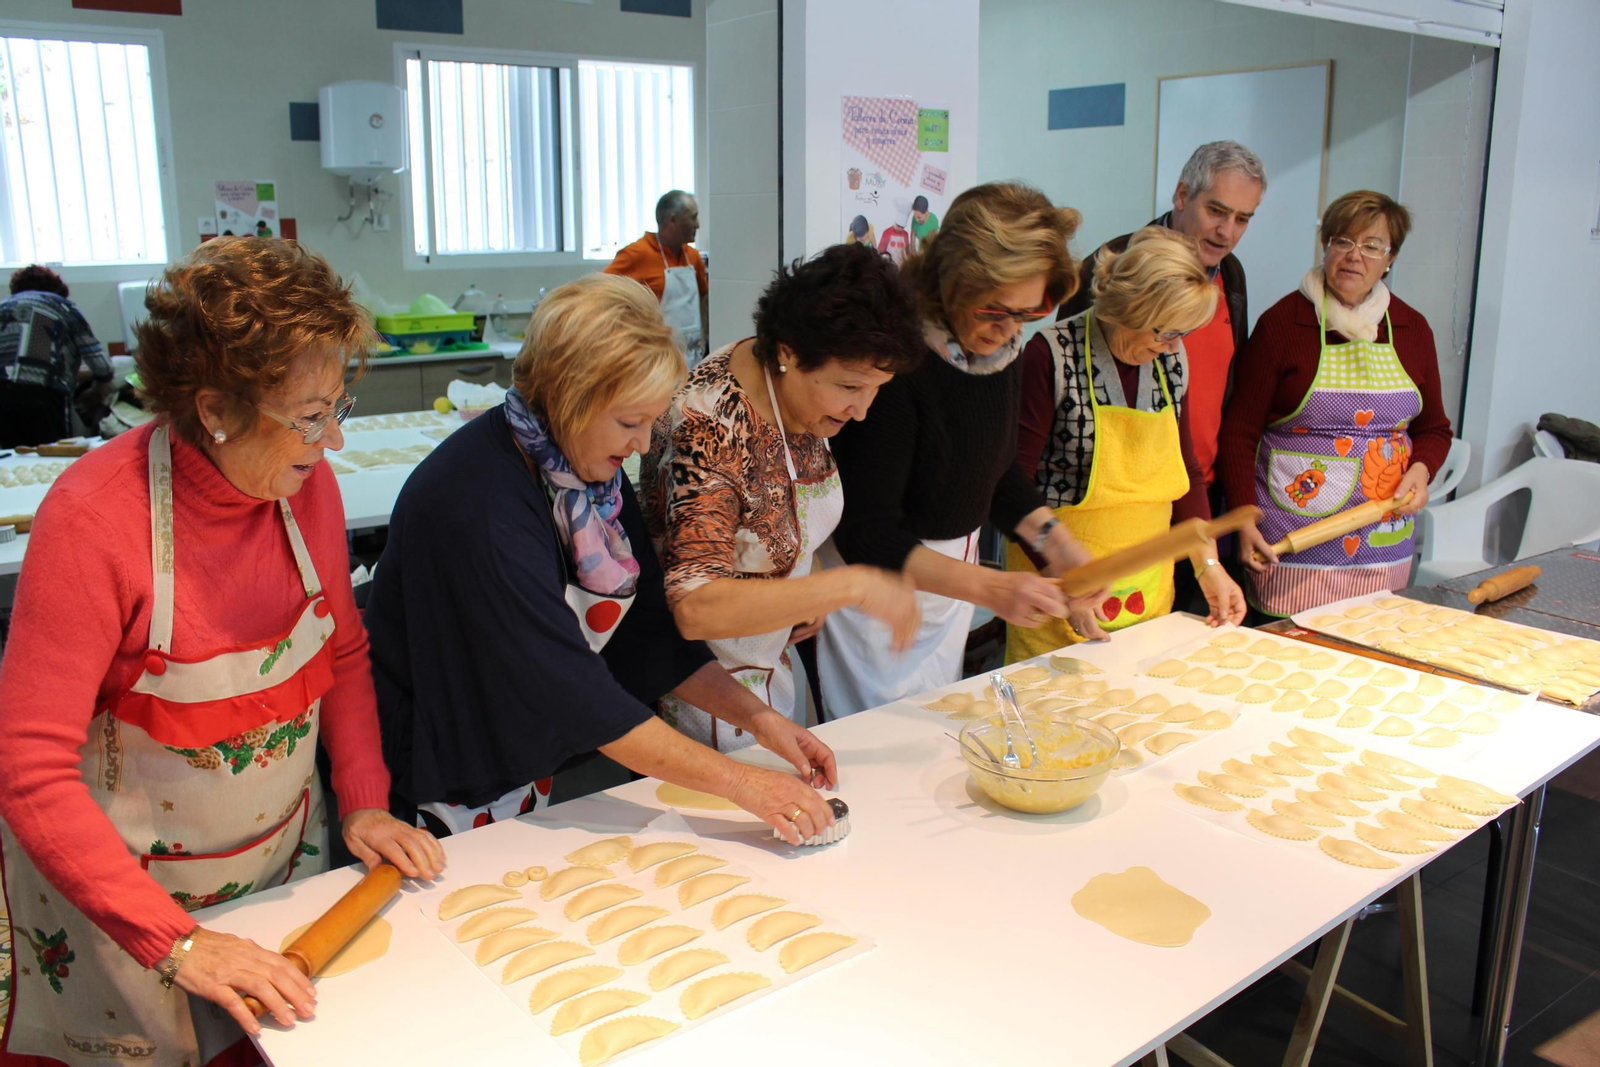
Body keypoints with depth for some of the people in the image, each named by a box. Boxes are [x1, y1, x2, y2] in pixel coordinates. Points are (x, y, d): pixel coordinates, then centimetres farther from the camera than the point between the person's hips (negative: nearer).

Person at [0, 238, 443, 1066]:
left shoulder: (307, 483, -12)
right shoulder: (94, 519, -28)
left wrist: (364, 802, -5)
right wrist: (176, 941, -30)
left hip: (284, 855, 5)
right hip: (114, 886, -5)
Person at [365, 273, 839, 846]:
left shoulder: (591, 467, -5)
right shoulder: (478, 501, -30)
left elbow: (649, 629, 0)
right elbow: (571, 690, -32)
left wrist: (759, 718, -9)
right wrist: (740, 783, -30)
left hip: (536, 767, 7)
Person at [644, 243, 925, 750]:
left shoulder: (802, 393, -7)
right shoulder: (712, 426, -32)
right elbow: (695, 607, -40)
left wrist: (817, 594, -4)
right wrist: (849, 585, -40)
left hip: (772, 660, 8)